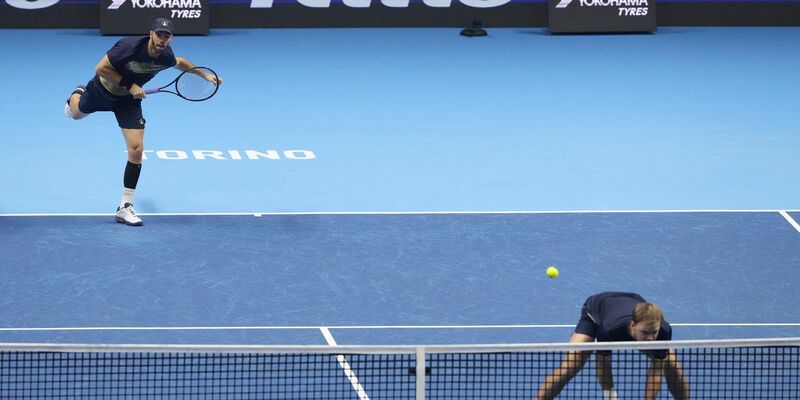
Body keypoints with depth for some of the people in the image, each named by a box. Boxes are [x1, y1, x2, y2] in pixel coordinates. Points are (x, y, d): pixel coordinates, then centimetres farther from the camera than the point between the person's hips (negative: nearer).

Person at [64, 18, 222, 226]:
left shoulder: (166, 57, -19)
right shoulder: (130, 47, -37)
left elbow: (179, 62, 8)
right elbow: (100, 69, -29)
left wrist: (204, 74, 4)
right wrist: (128, 85, -32)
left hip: (129, 100, 2)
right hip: (102, 90, -2)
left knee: (136, 149, -12)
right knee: (76, 114, 28)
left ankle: (125, 207, -4)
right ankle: (77, 95, 69)